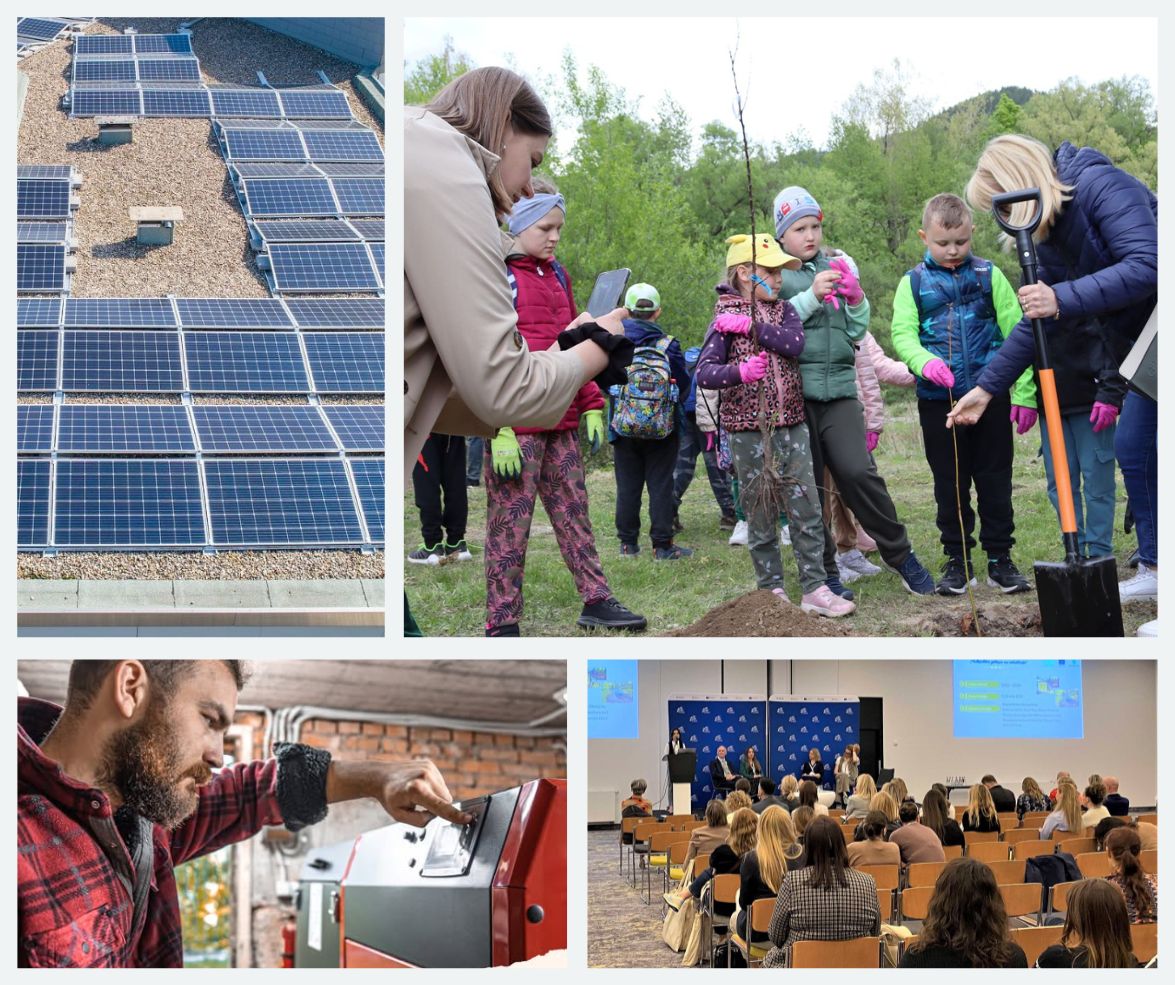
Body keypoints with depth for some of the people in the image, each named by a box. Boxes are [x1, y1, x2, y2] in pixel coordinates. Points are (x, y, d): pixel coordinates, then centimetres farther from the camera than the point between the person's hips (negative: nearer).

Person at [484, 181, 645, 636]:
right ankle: (502, 624, 3)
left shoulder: (557, 275, 16)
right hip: (517, 424, -7)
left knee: (574, 512, 11)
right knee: (510, 522, -2)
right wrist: (500, 429, -18)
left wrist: (591, 406, 15)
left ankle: (596, 601, 18)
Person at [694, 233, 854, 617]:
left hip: (792, 426, 4)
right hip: (749, 433, -4)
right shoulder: (725, 320, -5)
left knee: (807, 511, 1)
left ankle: (815, 589, 6)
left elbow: (795, 342, -14)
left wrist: (750, 325, -18)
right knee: (761, 516, 4)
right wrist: (740, 372, -35)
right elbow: (704, 373, -17)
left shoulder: (784, 310, 8)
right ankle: (772, 591, 14)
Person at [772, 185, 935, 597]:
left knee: (857, 471, -13)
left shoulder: (836, 267, 15)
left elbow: (856, 332, 15)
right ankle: (823, 571, 12)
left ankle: (900, 555, 1)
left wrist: (855, 298, -2)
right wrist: (812, 296, -16)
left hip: (838, 388, 2)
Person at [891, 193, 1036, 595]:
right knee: (950, 485, 8)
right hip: (939, 402, 0)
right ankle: (957, 560, 17)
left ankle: (1000, 558, 14)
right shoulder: (913, 283, 4)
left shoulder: (989, 276, 2)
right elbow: (902, 334, -6)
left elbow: (1016, 332, 0)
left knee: (995, 481, 5)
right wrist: (924, 361, -28)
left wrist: (1025, 392, -6)